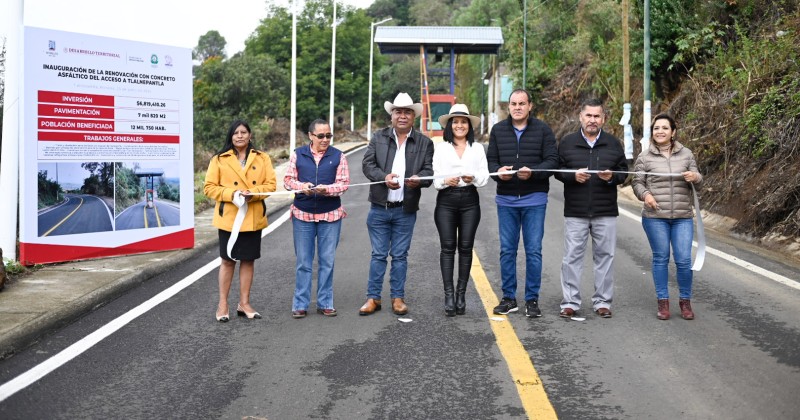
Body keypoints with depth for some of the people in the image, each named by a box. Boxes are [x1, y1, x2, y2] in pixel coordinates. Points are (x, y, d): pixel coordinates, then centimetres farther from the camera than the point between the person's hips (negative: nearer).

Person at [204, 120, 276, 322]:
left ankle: (244, 303, 20)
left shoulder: (262, 158, 4)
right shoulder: (219, 159, -1)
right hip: (229, 217, -2)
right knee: (228, 260, 5)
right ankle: (223, 304, 15)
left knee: (248, 260, 9)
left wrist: (253, 193, -18)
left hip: (253, 218, 2)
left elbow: (270, 184, 0)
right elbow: (209, 187, -4)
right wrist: (231, 193, -19)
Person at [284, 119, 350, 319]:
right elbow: (288, 179, 4)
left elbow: (344, 183, -3)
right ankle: (300, 304, 12)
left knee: (327, 261, 6)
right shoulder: (298, 155, 6)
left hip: (330, 216, 0)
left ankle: (325, 303, 16)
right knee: (303, 262, 4)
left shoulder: (338, 156, 3)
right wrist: (301, 186, -17)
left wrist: (327, 189, -21)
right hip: (303, 215, 0)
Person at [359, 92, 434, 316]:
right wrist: (384, 177, -21)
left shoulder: (424, 142, 4)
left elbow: (429, 171, -1)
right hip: (379, 208, 0)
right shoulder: (378, 137, 5)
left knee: (400, 256, 8)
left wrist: (419, 179, -24)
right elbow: (367, 164, -3)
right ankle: (373, 298, 15)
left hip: (406, 210, 0)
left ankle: (398, 298, 18)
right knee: (378, 255, 6)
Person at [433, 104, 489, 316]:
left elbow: (484, 176, 4)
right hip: (446, 201, -1)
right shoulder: (441, 148, 8)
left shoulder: (477, 148, 10)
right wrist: (445, 181, -20)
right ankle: (449, 294, -1)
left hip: (470, 200, 1)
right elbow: (434, 176, 0)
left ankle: (461, 294, 8)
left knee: (466, 247, 1)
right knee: (448, 247, -4)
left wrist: (473, 178, -17)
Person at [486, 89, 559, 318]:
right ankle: (509, 298, 18)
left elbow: (552, 160, -6)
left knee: (533, 251, 2)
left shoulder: (543, 130, -1)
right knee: (507, 250, 7)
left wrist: (532, 172, -23)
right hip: (506, 199, 2)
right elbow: (490, 160, 7)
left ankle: (532, 299, 13)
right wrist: (498, 171, -15)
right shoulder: (498, 130, 7)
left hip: (534, 199, -2)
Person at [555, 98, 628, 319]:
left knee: (605, 256, 6)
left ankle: (602, 302, 17)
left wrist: (612, 176, -12)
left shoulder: (613, 144, 7)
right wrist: (573, 176, -14)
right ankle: (570, 302, 10)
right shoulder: (567, 143, 4)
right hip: (575, 212, -1)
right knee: (572, 257, 1)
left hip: (606, 212, 1)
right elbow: (557, 170, 5)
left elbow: (624, 172, 10)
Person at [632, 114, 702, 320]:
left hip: (683, 217, 1)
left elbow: (697, 182, 11)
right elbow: (637, 183, 5)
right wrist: (645, 194, -15)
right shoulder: (645, 157, 2)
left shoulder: (686, 154, 8)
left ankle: (685, 301, 17)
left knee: (684, 260, -1)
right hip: (655, 217, -1)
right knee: (661, 258, 5)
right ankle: (663, 301, 16)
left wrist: (695, 177, -12)